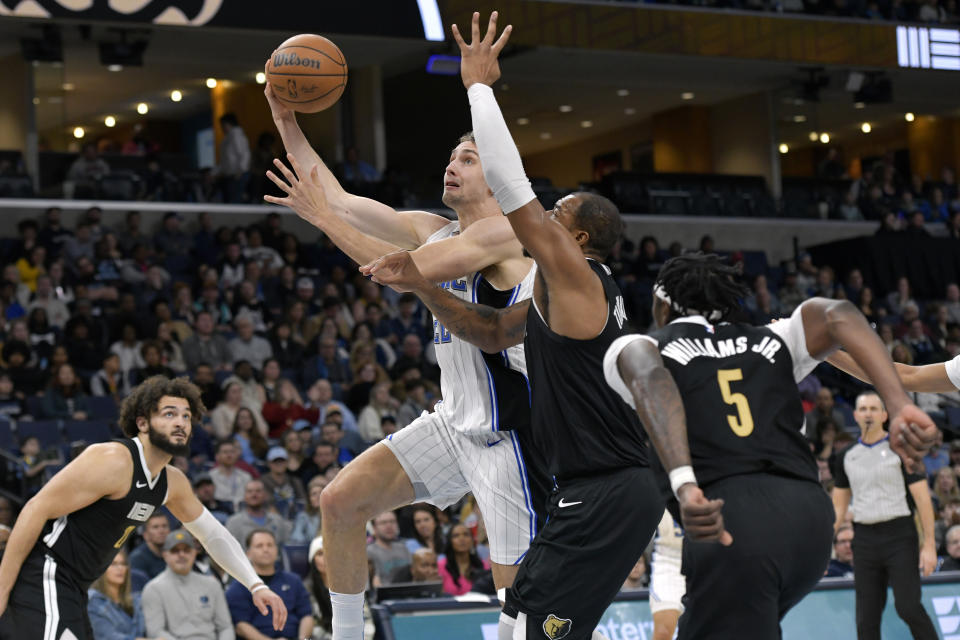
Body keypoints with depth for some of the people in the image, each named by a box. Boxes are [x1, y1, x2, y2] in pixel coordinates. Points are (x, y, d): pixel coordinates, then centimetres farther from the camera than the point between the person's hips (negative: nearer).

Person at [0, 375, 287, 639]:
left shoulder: (173, 482, 10)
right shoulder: (113, 462, -18)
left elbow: (214, 534, 24)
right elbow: (36, 510, -19)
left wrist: (256, 585, 13)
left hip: (72, 589, 10)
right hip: (42, 576, -10)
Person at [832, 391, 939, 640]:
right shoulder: (847, 457, 12)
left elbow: (922, 498, -3)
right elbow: (839, 505, 16)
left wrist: (929, 545, -9)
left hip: (899, 536, -4)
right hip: (865, 539, 4)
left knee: (908, 607, -13)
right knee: (866, 617, 0)